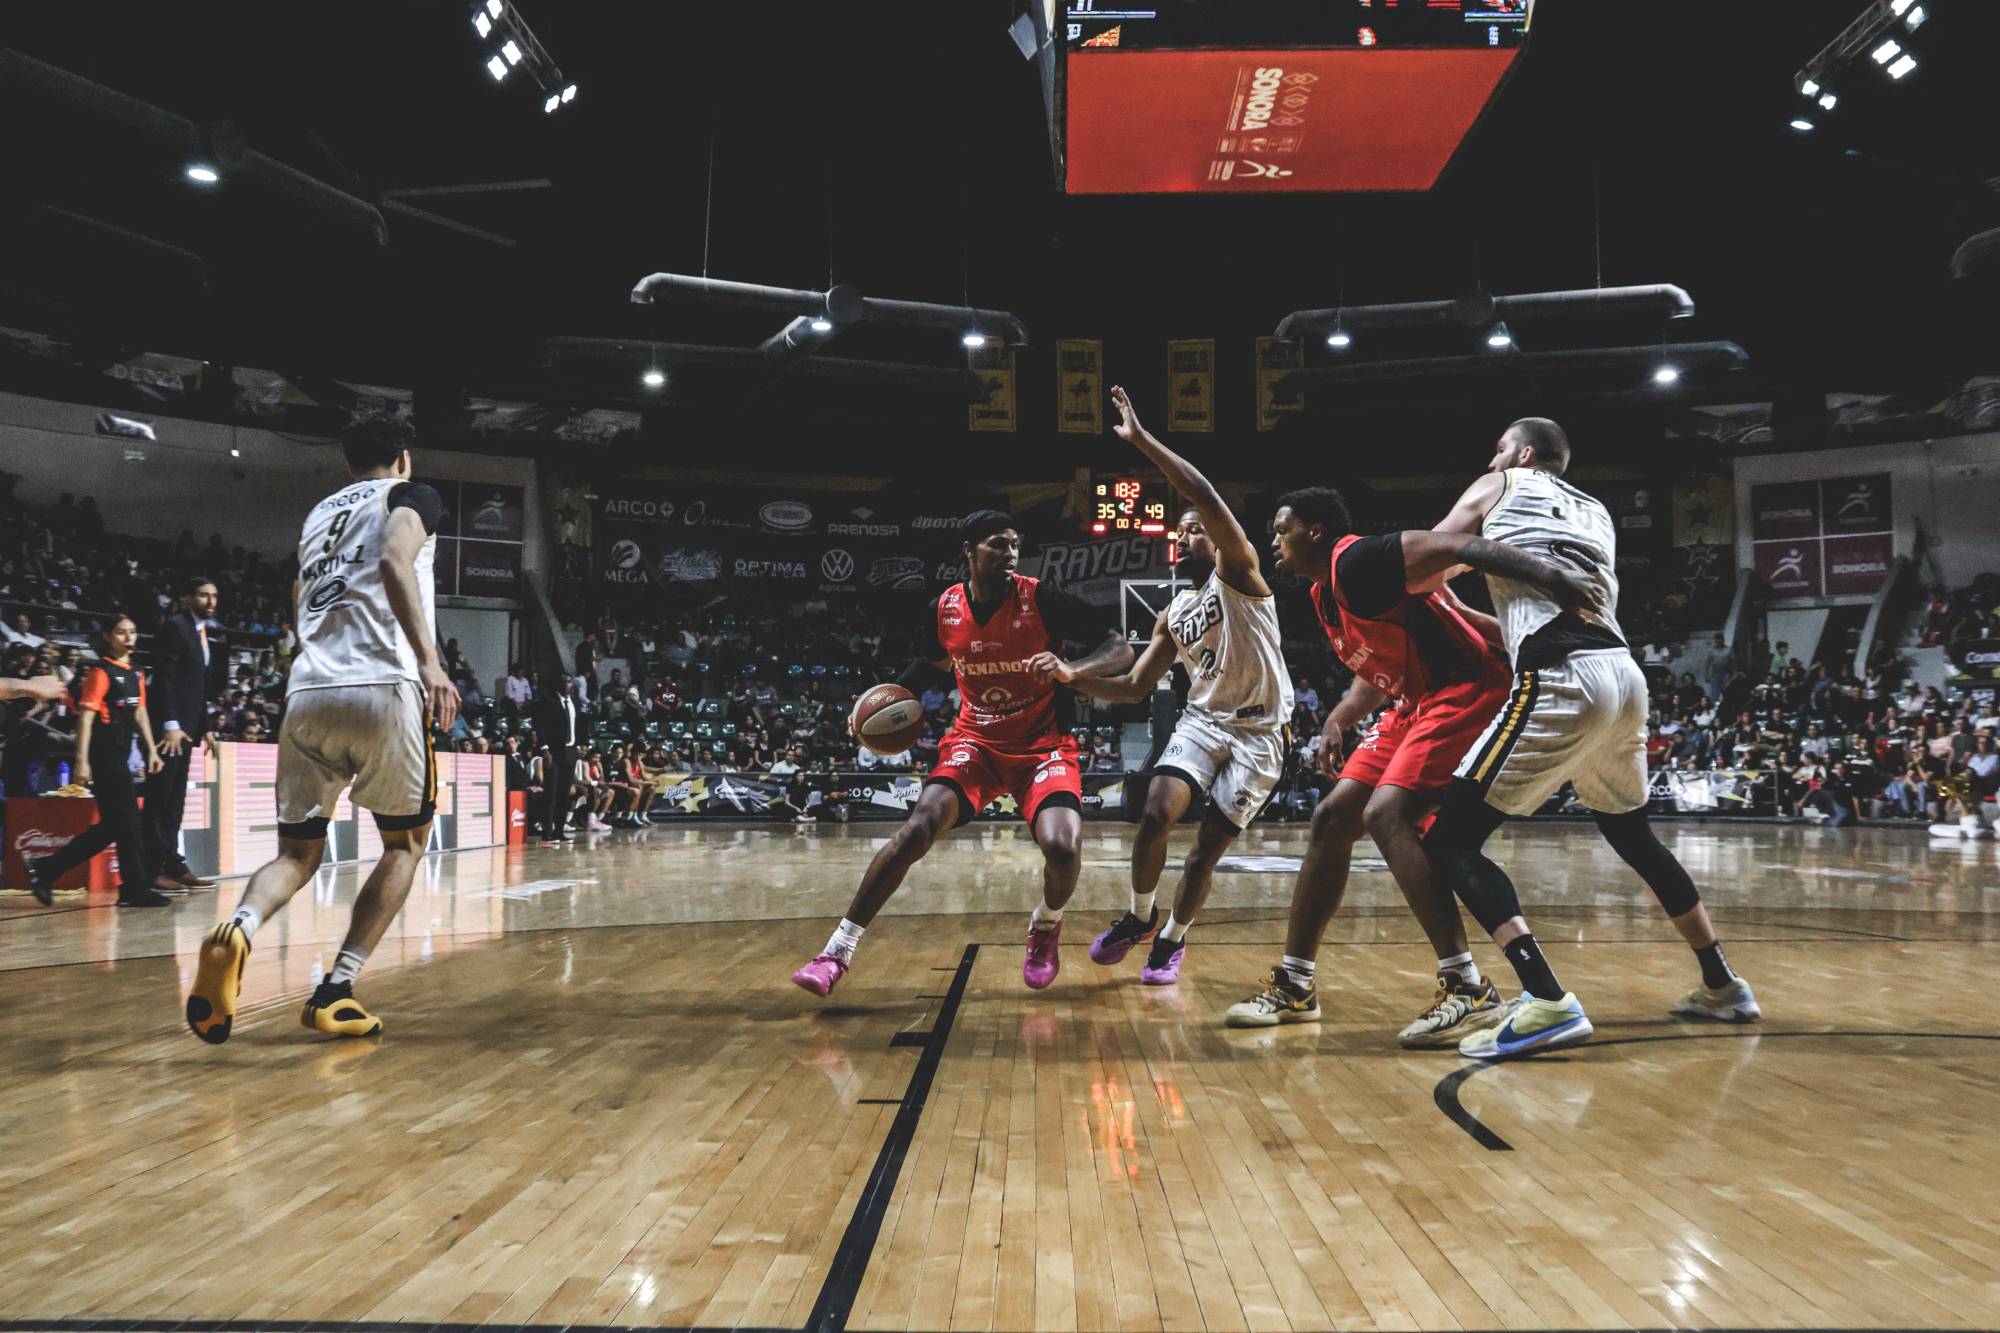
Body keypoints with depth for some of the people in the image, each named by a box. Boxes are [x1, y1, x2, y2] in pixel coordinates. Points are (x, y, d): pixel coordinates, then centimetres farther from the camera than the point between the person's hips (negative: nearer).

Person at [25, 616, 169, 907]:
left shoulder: (135, 673, 15)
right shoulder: (101, 672, -9)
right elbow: (85, 717, -14)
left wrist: (151, 750, 18)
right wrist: (82, 761, -20)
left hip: (120, 756, 9)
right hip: (104, 755, -9)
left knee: (112, 825, 11)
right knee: (128, 821, -6)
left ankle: (46, 870, 17)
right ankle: (136, 889, 0)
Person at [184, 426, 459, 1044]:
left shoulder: (320, 512, 27)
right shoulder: (411, 495, 9)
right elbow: (395, 560, -14)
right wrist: (428, 659, -23)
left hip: (307, 693, 5)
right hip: (383, 688, -5)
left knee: (297, 852, 13)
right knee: (405, 843, 14)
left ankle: (238, 928, -21)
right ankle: (336, 991, 1)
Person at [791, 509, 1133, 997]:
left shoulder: (1041, 599, -14)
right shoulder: (944, 608, -3)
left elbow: (1120, 647, -12)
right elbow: (932, 662, 20)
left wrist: (1071, 669, -30)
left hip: (1042, 744, -2)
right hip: (975, 740, 2)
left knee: (1062, 848, -25)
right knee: (917, 829, -19)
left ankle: (1046, 927, 12)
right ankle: (837, 952, -10)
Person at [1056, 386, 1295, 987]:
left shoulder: (1237, 572, -7)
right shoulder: (1172, 616, 13)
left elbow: (1206, 498, -23)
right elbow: (1135, 687, 13)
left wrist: (1142, 439, -25)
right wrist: (1074, 678, -4)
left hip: (1260, 730, -5)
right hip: (1202, 720, 5)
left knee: (1209, 845, -4)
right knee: (1156, 813, -18)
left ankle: (1172, 939, 18)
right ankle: (1140, 915, 6)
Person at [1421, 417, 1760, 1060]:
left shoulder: (1500, 486, 14)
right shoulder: (1596, 512, 29)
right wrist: (1496, 627, 37)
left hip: (1561, 681, -7)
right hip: (1623, 671, 8)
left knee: (1450, 841, -6)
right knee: (1633, 835, 29)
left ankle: (1548, 1002, -18)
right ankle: (1722, 985, 36)